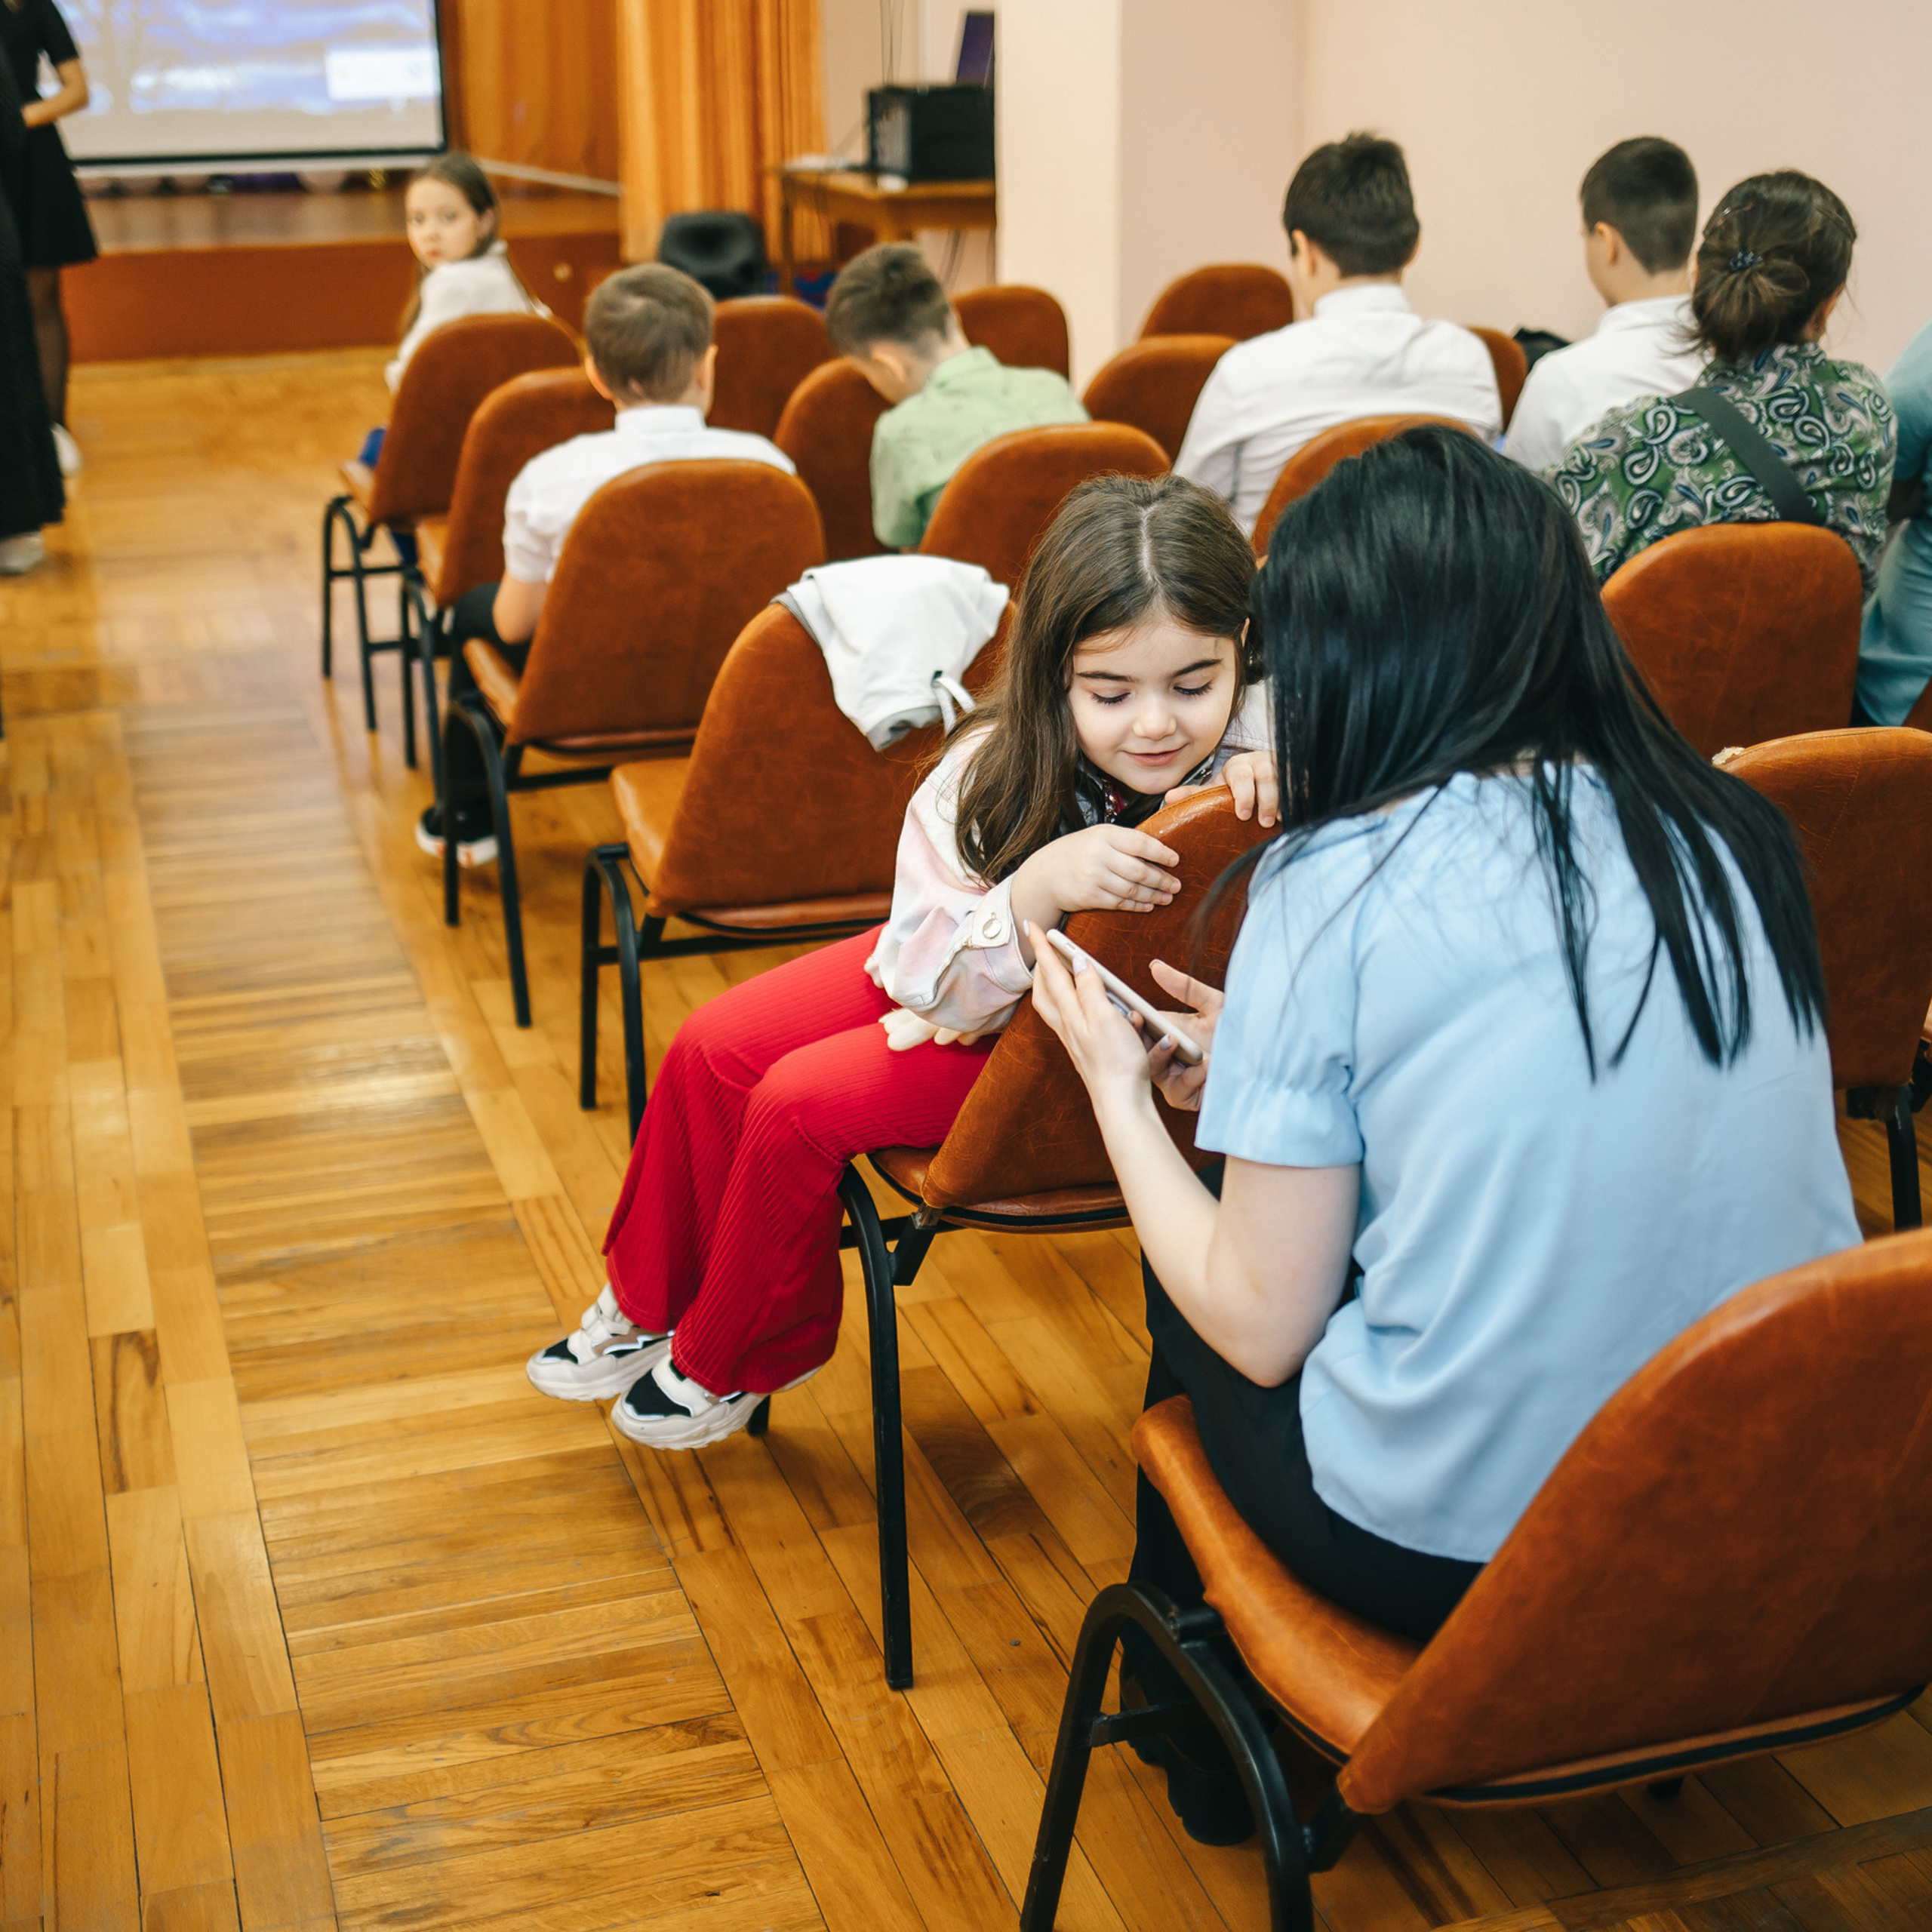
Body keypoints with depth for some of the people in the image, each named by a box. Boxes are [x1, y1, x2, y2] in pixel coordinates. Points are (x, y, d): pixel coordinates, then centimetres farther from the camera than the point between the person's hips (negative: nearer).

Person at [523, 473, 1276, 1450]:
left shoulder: (1260, 758, -29)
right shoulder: (991, 772, -23)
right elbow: (931, 981, -25)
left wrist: (1285, 778, -46)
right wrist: (1038, 887, -45)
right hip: (958, 977, 4)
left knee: (803, 1103, -15)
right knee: (713, 1050, -3)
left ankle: (732, 1359, 16)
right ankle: (650, 1303, 26)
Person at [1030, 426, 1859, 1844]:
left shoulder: (1341, 885, -15)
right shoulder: (1732, 835, 2)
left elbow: (1262, 1329, -11)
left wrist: (1120, 1091, 4)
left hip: (1458, 1548, -6)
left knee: (1187, 1289, 22)